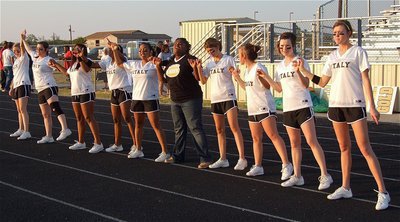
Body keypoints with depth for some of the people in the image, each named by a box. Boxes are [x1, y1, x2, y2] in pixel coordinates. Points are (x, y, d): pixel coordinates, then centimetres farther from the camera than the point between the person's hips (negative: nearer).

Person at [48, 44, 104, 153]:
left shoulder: (86, 61, -9)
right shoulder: (73, 64, 17)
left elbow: (86, 69, -32)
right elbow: (66, 72, 35)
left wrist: (80, 58, -38)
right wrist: (56, 65, 36)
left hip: (86, 93, -9)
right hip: (75, 93, 9)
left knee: (89, 118, -11)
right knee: (79, 118, 14)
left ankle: (98, 143, -9)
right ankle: (81, 142, 24)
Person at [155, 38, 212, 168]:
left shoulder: (189, 60, -9)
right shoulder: (170, 62, 13)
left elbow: (198, 78, -16)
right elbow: (164, 79, 20)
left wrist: (194, 68, -33)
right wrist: (158, 66, 9)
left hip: (190, 100, -8)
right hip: (175, 101, 8)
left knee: (195, 128, -10)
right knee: (179, 129, 17)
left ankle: (205, 159, -7)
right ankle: (177, 155, 29)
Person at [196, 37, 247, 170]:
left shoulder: (228, 59, -3)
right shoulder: (209, 62, 12)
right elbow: (203, 81, 9)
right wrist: (199, 69, -5)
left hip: (228, 97, -6)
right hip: (215, 99, 6)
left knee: (234, 127, -12)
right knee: (219, 130, 9)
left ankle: (242, 158, -11)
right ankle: (223, 159, 16)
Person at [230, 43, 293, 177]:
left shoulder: (259, 67, -11)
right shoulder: (247, 70, 15)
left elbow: (267, 86, -16)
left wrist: (261, 76, -32)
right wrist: (237, 77, 25)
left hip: (265, 107, -9)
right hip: (253, 109, 9)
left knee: (273, 135, -15)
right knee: (256, 138, 11)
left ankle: (286, 165, -16)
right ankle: (258, 166, 19)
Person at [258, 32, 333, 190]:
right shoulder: (280, 66, 13)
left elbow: (306, 85, -13)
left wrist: (297, 70, -27)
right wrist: (265, 77, 7)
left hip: (303, 106, -6)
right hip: (288, 108, 7)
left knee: (311, 141, -10)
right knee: (294, 143, 10)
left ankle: (325, 175, -6)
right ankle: (297, 176, 17)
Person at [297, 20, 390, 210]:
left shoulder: (358, 52, -3)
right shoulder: (332, 56, 12)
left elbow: (365, 80, -6)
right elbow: (322, 82, 14)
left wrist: (372, 106, -12)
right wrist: (304, 71, 3)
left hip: (355, 104, -5)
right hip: (336, 104, 6)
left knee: (365, 148, -8)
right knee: (344, 148, 12)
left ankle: (382, 192, -3)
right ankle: (345, 188, 20)